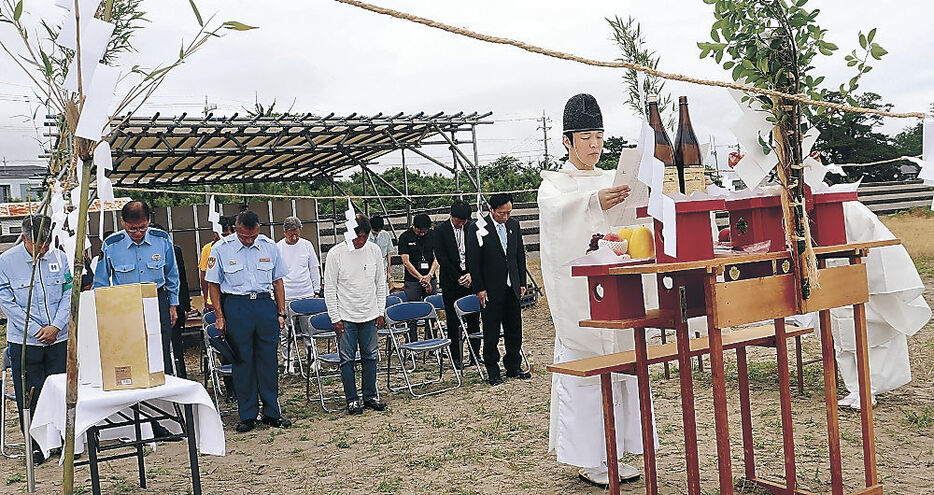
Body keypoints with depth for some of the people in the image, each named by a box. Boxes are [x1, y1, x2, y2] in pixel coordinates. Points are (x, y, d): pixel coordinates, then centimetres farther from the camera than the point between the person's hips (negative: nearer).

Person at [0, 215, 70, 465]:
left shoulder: (59, 258, 1)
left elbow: (69, 295, 4)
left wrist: (56, 326, -9)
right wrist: (36, 330, -11)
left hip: (59, 339, 2)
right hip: (24, 341, -2)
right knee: (29, 395, 4)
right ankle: (35, 445, 16)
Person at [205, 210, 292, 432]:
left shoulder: (269, 246, 5)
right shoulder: (221, 249, -2)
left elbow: (277, 281, 12)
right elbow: (213, 284, 3)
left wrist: (281, 312, 8)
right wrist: (219, 317, -1)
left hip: (265, 304, 2)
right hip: (236, 307, -2)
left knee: (269, 360, 5)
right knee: (242, 361, 3)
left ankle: (271, 413, 15)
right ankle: (247, 416, 12)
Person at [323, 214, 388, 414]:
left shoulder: (374, 251, 1)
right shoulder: (336, 253, -9)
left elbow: (380, 283, 11)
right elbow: (329, 288, -5)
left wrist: (380, 311, 8)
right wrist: (335, 318, -7)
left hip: (370, 315, 3)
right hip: (346, 317, -3)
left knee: (370, 356, 10)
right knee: (347, 360, 2)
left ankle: (370, 396, 22)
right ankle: (352, 400, 13)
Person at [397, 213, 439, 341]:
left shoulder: (433, 235, 5)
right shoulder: (405, 237, -4)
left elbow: (436, 258, 4)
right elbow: (406, 262, -8)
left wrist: (429, 276, -11)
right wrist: (421, 279, -12)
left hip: (430, 279, 3)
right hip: (412, 281, -3)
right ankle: (413, 343, 4)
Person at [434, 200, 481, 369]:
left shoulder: (471, 228, 5)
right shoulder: (440, 230, -4)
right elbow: (441, 258, -8)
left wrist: (471, 274, -8)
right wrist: (458, 278, -11)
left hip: (470, 279, 2)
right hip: (451, 282, -2)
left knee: (474, 319, 4)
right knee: (453, 322, 3)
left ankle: (475, 355, 14)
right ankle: (456, 358, 10)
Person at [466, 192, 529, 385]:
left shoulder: (514, 225, 7)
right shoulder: (477, 229, -9)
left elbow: (520, 255, 14)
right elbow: (473, 262, -8)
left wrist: (522, 283, 9)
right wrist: (480, 289, -11)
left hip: (512, 289, 5)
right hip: (491, 290, -5)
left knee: (515, 330, 11)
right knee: (491, 333, 4)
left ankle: (513, 368, 23)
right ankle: (493, 372, 13)